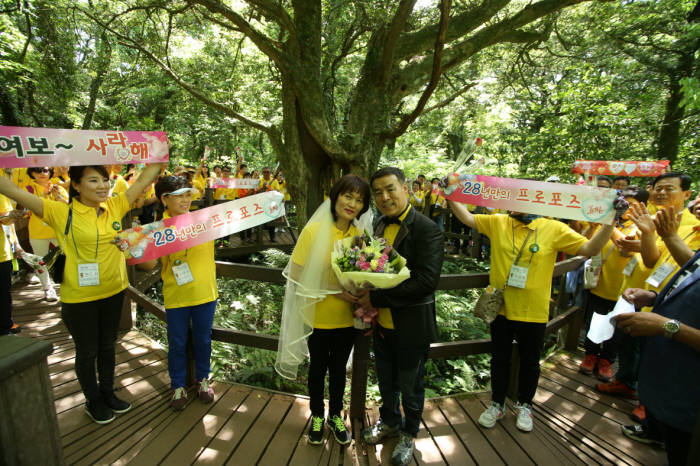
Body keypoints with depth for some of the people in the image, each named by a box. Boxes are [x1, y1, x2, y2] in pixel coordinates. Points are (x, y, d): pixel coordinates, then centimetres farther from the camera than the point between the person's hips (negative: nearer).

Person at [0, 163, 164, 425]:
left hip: (113, 292, 4)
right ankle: (93, 401, 37)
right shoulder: (61, 213, -13)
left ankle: (108, 393, 42)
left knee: (107, 346, 21)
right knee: (87, 351, 15)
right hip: (79, 298, -3)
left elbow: (143, 181, -3)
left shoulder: (115, 207, -4)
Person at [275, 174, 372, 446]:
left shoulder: (360, 234, -4)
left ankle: (335, 416, 45)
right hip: (319, 316, -3)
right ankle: (317, 416, 44)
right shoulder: (314, 230, -15)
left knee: (339, 368, 21)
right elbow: (297, 274, -15)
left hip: (347, 317, 3)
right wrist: (335, 290, -22)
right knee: (318, 368, 18)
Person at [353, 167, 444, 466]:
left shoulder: (427, 230, -20)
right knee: (386, 380, 25)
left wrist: (377, 298, -25)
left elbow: (426, 281, -28)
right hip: (382, 322, 6)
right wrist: (368, 303, -3)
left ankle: (409, 433, 44)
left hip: (411, 326, -6)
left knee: (410, 385, 17)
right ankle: (389, 421, 52)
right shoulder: (380, 226, 3)